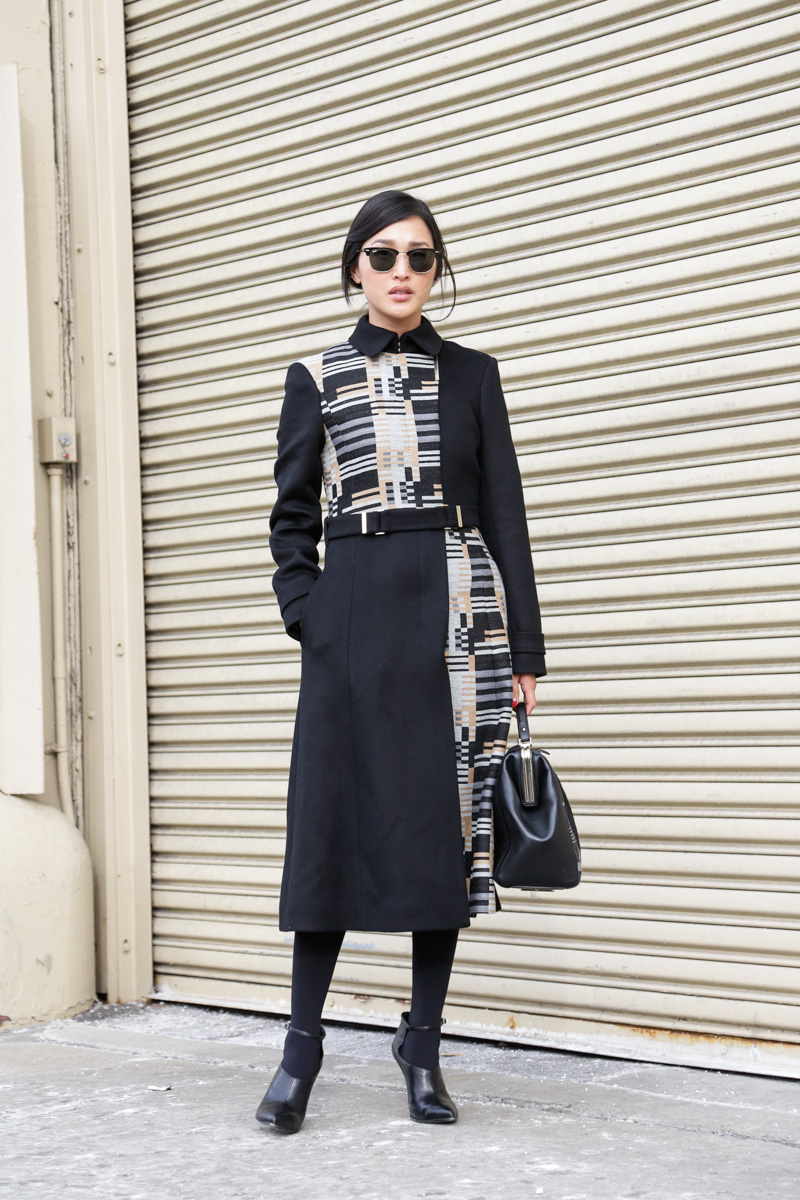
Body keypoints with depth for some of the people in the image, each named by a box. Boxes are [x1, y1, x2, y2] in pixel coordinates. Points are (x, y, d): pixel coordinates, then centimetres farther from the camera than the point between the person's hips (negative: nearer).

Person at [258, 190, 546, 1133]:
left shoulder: (471, 375, 11)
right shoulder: (317, 379, 9)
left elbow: (505, 513, 7)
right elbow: (292, 515, 10)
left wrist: (523, 646, 2)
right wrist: (306, 614, -4)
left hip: (454, 613, 1)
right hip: (354, 617, -1)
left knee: (450, 822, 1)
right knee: (337, 818, -2)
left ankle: (423, 1039, 12)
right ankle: (303, 1045, 7)